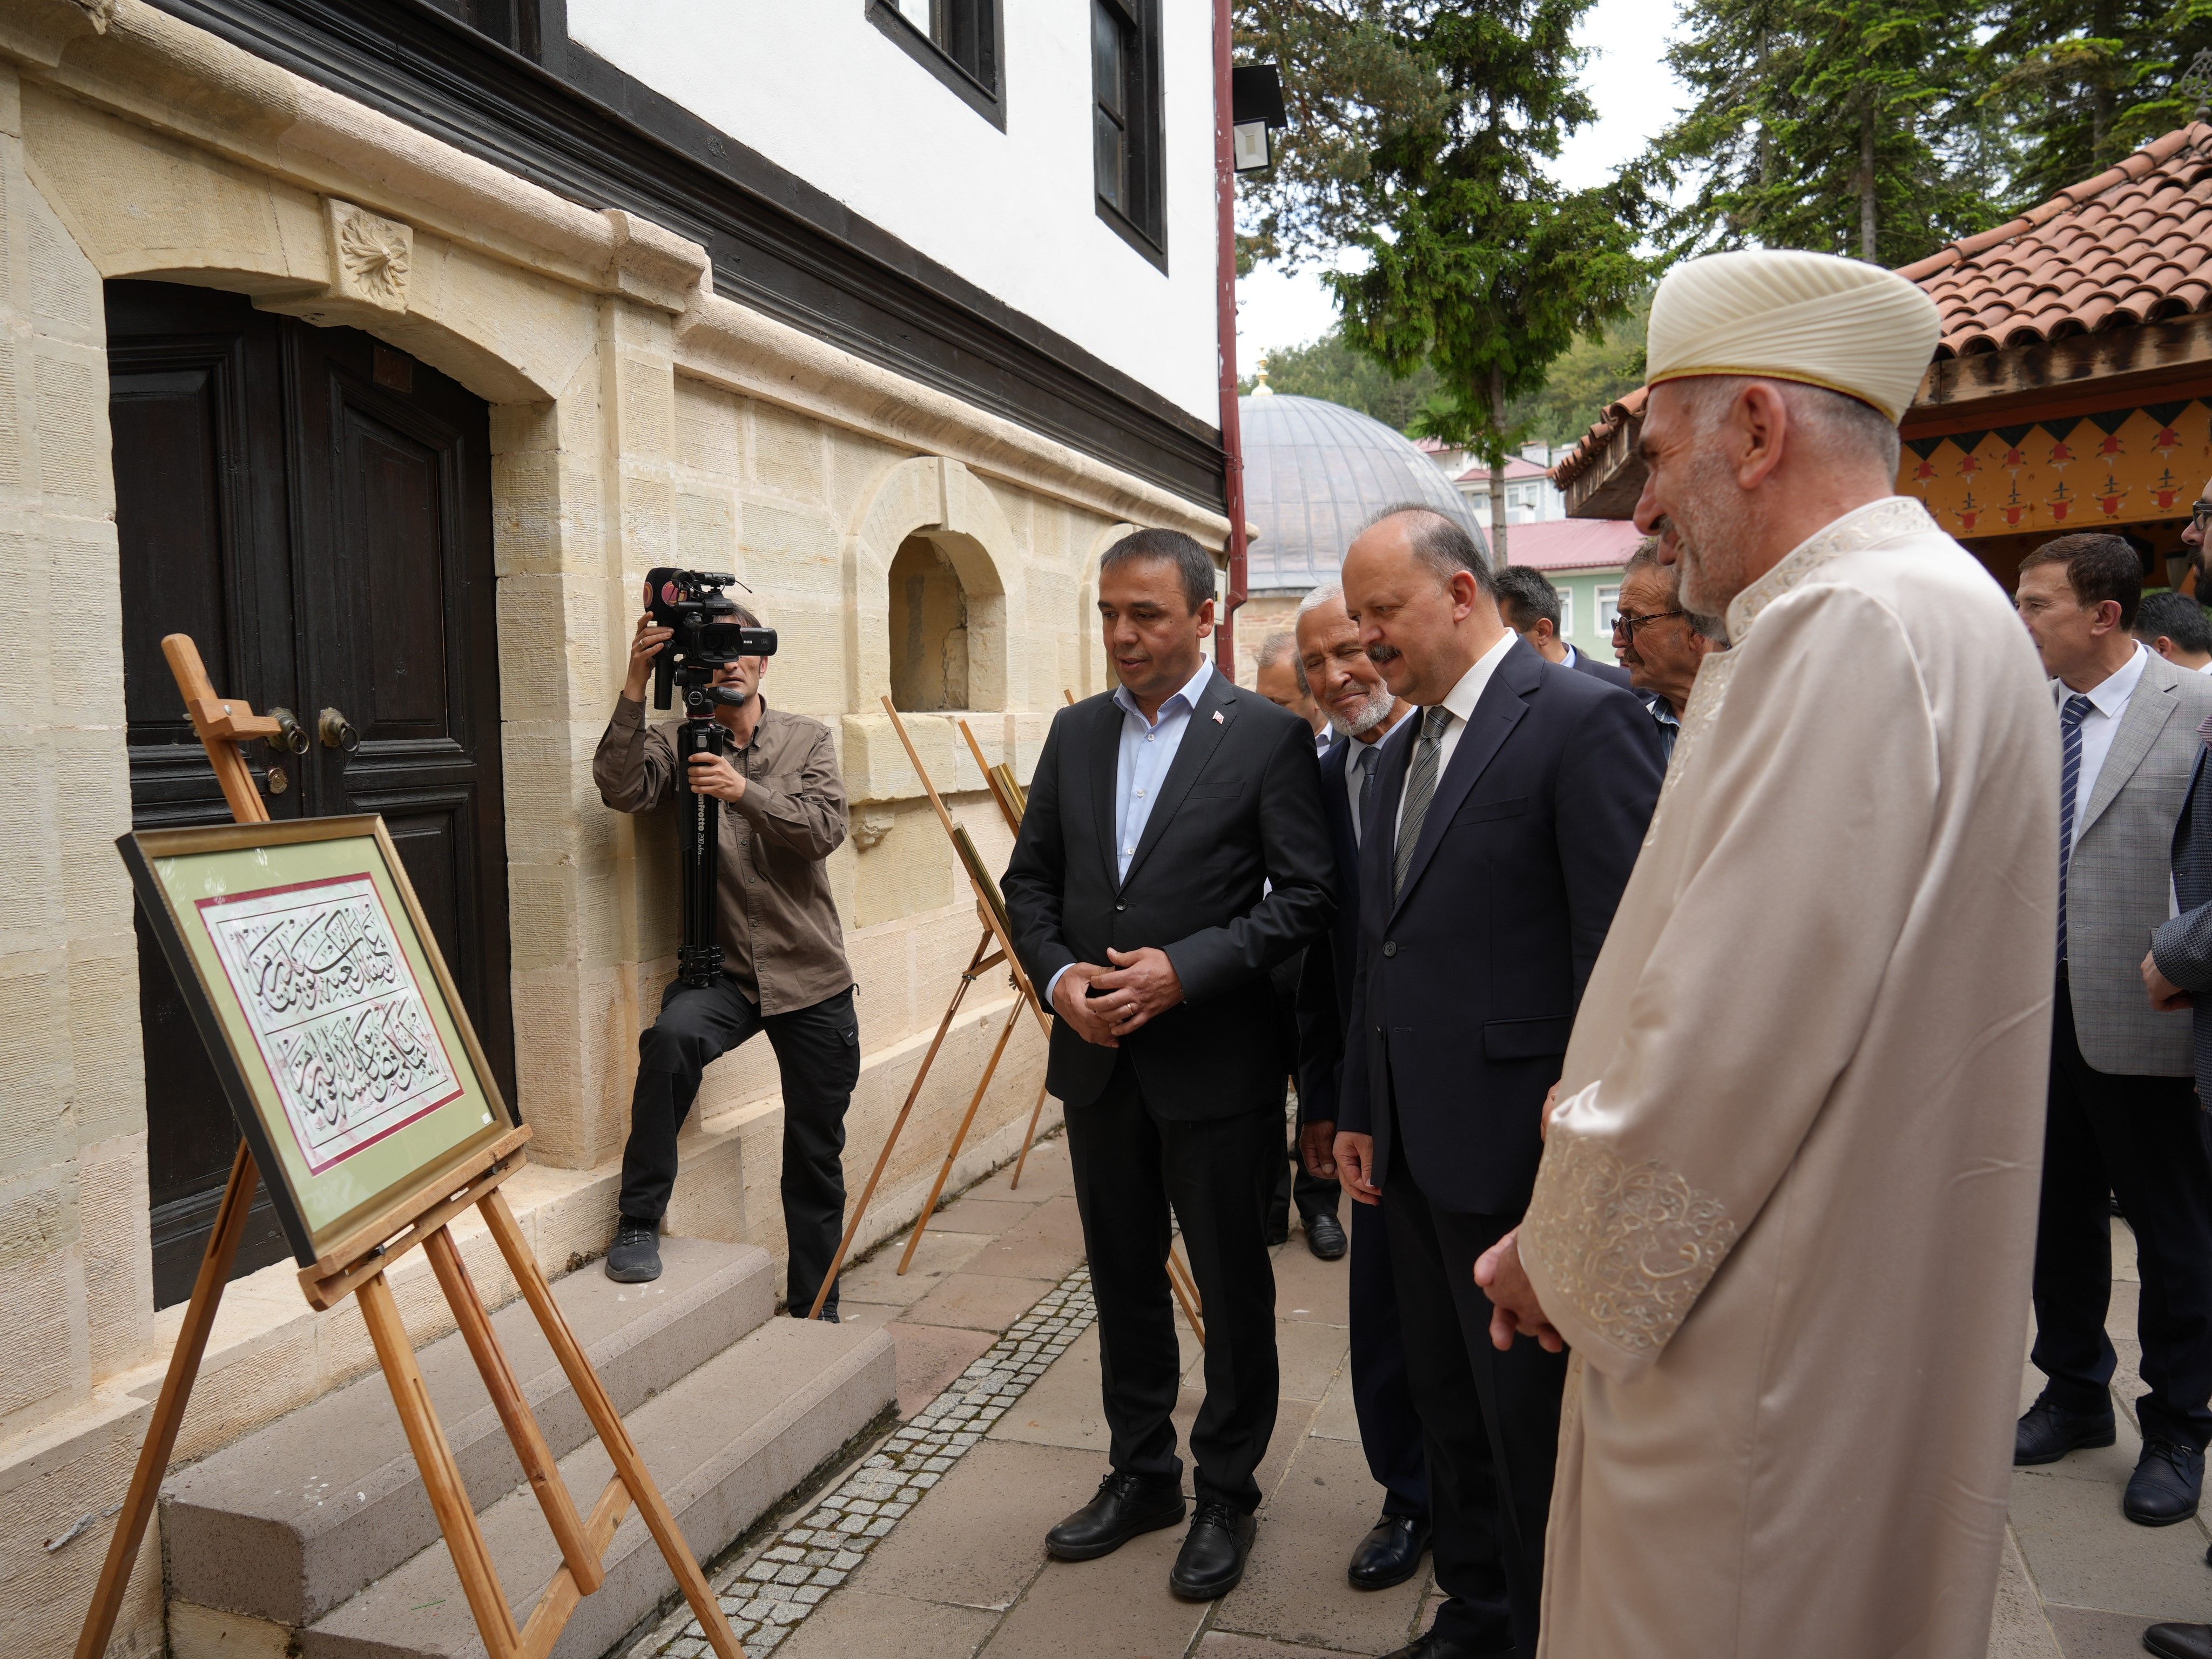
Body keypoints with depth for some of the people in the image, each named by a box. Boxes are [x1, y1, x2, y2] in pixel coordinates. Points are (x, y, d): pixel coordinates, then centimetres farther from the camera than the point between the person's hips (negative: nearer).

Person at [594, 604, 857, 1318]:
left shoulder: (808, 739, 3)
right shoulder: (677, 744, 1)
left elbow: (826, 828, -12)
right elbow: (620, 788, -18)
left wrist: (746, 792, -27)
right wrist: (636, 685, -26)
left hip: (810, 973, 1)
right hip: (723, 971, -1)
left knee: (817, 1154, 8)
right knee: (672, 1036, -35)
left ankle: (814, 1308, 26)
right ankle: (639, 1221, -18)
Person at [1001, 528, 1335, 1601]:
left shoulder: (1269, 736, -8)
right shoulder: (1075, 733, 7)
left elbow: (1307, 895, -11)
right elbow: (1030, 879, 10)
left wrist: (1186, 970, -19)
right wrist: (1057, 974, -8)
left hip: (1216, 1062, -5)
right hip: (1097, 1059, 5)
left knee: (1233, 1289, 11)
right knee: (1124, 1282, 18)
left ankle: (1226, 1494, 30)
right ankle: (1141, 1474, 37)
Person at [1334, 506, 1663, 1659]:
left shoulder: (1583, 721, -12)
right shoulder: (1402, 748, 13)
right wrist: (1359, 1110, 16)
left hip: (1516, 1145, -8)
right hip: (1413, 1143, 8)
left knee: (1531, 1423, 8)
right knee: (1446, 1403, 20)